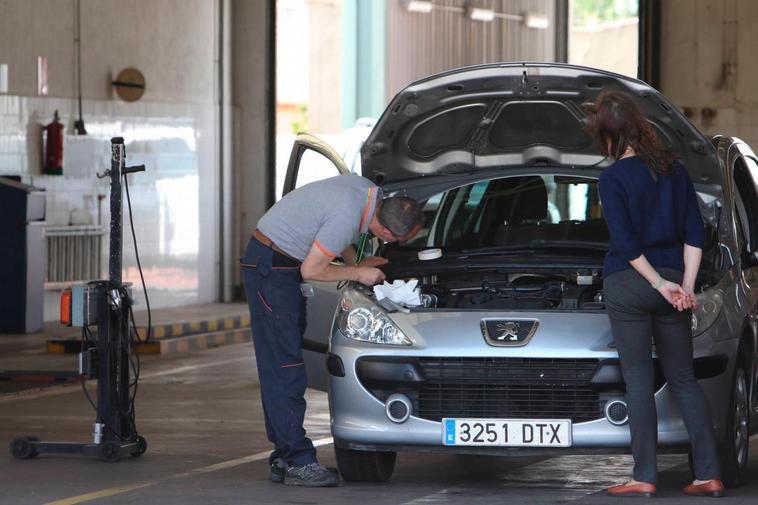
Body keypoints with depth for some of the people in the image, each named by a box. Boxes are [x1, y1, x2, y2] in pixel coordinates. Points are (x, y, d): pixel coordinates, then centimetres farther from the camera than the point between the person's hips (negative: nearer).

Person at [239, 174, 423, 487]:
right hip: (270, 266, -10)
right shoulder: (347, 219, -29)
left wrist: (356, 261, 10)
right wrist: (357, 272, -8)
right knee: (284, 367, -10)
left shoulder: (367, 191, -1)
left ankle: (283, 458, 12)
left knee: (280, 367, 9)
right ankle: (297, 461, -11)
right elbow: (311, 271, -19)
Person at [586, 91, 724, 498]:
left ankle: (645, 477, -1)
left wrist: (659, 283, -8)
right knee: (684, 379, 8)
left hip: (627, 283, -5)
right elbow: (694, 233, 5)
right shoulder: (673, 169, 8)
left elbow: (625, 243, -14)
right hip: (672, 282, 5)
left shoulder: (613, 178, -9)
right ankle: (709, 474, 4)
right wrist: (686, 285, 2)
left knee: (638, 380, -1)